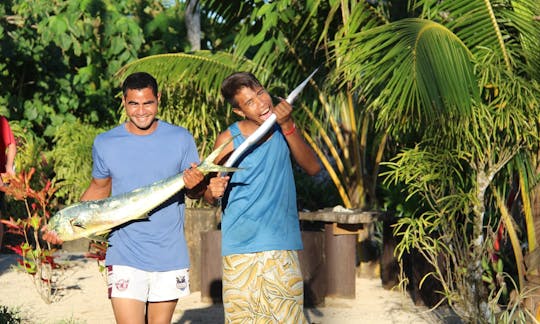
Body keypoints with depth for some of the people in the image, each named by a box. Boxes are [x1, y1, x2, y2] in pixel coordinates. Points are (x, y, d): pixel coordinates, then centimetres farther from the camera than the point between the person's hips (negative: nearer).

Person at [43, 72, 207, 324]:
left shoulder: (181, 139, -1)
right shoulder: (105, 144, 1)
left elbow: (197, 192, 4)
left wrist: (195, 185, -21)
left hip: (171, 256, 1)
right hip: (125, 257, -1)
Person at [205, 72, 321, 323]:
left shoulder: (283, 128, 5)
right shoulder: (229, 140, -4)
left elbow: (313, 168, -7)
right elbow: (209, 198, 3)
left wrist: (287, 126, -15)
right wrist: (213, 191, -21)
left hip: (282, 242, 2)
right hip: (241, 245, -2)